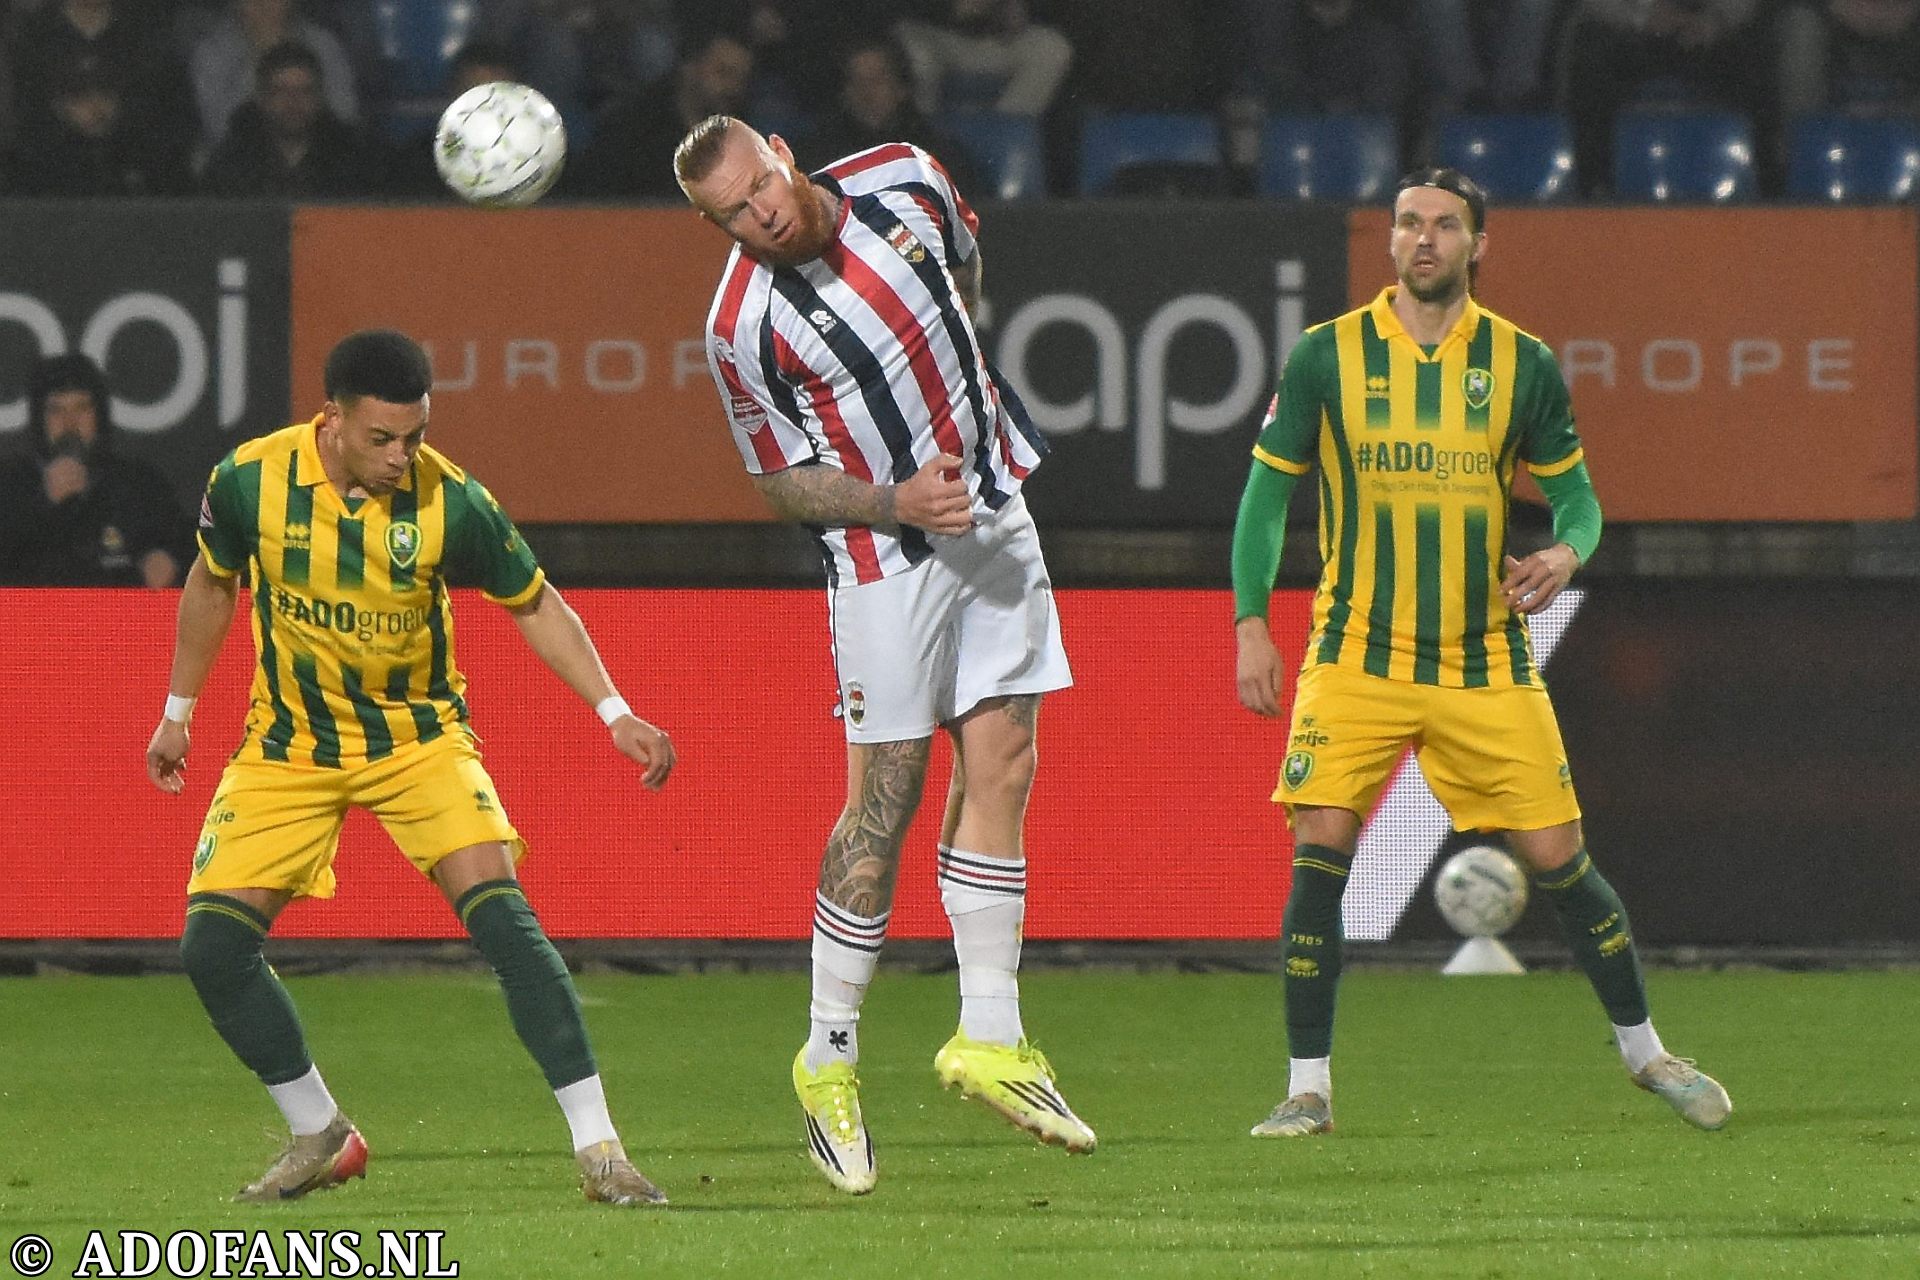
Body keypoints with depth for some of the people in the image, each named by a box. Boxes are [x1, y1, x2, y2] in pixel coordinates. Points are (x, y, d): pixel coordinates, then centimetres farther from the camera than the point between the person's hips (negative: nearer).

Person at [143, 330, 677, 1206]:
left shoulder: (450, 502, -19)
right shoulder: (251, 480, -15)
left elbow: (534, 606, -3)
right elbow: (212, 584, 7)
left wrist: (614, 713, -12)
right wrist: (179, 714, 15)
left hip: (418, 734, -2)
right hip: (288, 743, 2)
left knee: (501, 916, -21)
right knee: (212, 946, -9)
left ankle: (598, 1150, -17)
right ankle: (321, 1138, 13)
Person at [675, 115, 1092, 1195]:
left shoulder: (905, 182, -5)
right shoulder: (745, 327, -17)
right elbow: (786, 482, -8)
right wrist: (898, 503, -22)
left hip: (994, 510, 5)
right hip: (886, 555, -5)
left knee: (1001, 770, 1)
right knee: (885, 802, -5)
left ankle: (990, 1037, 4)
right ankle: (830, 1057, 7)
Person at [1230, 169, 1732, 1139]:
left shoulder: (1522, 364, 2)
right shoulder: (1326, 356, 0)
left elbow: (1574, 491, 10)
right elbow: (1268, 492, 4)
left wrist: (1565, 553, -14)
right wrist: (1250, 624, -5)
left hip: (1485, 657, 1)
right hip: (1357, 654, -1)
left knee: (1557, 858, 2)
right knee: (1320, 847, -14)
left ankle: (1642, 1049, 22)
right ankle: (1308, 1087, -5)